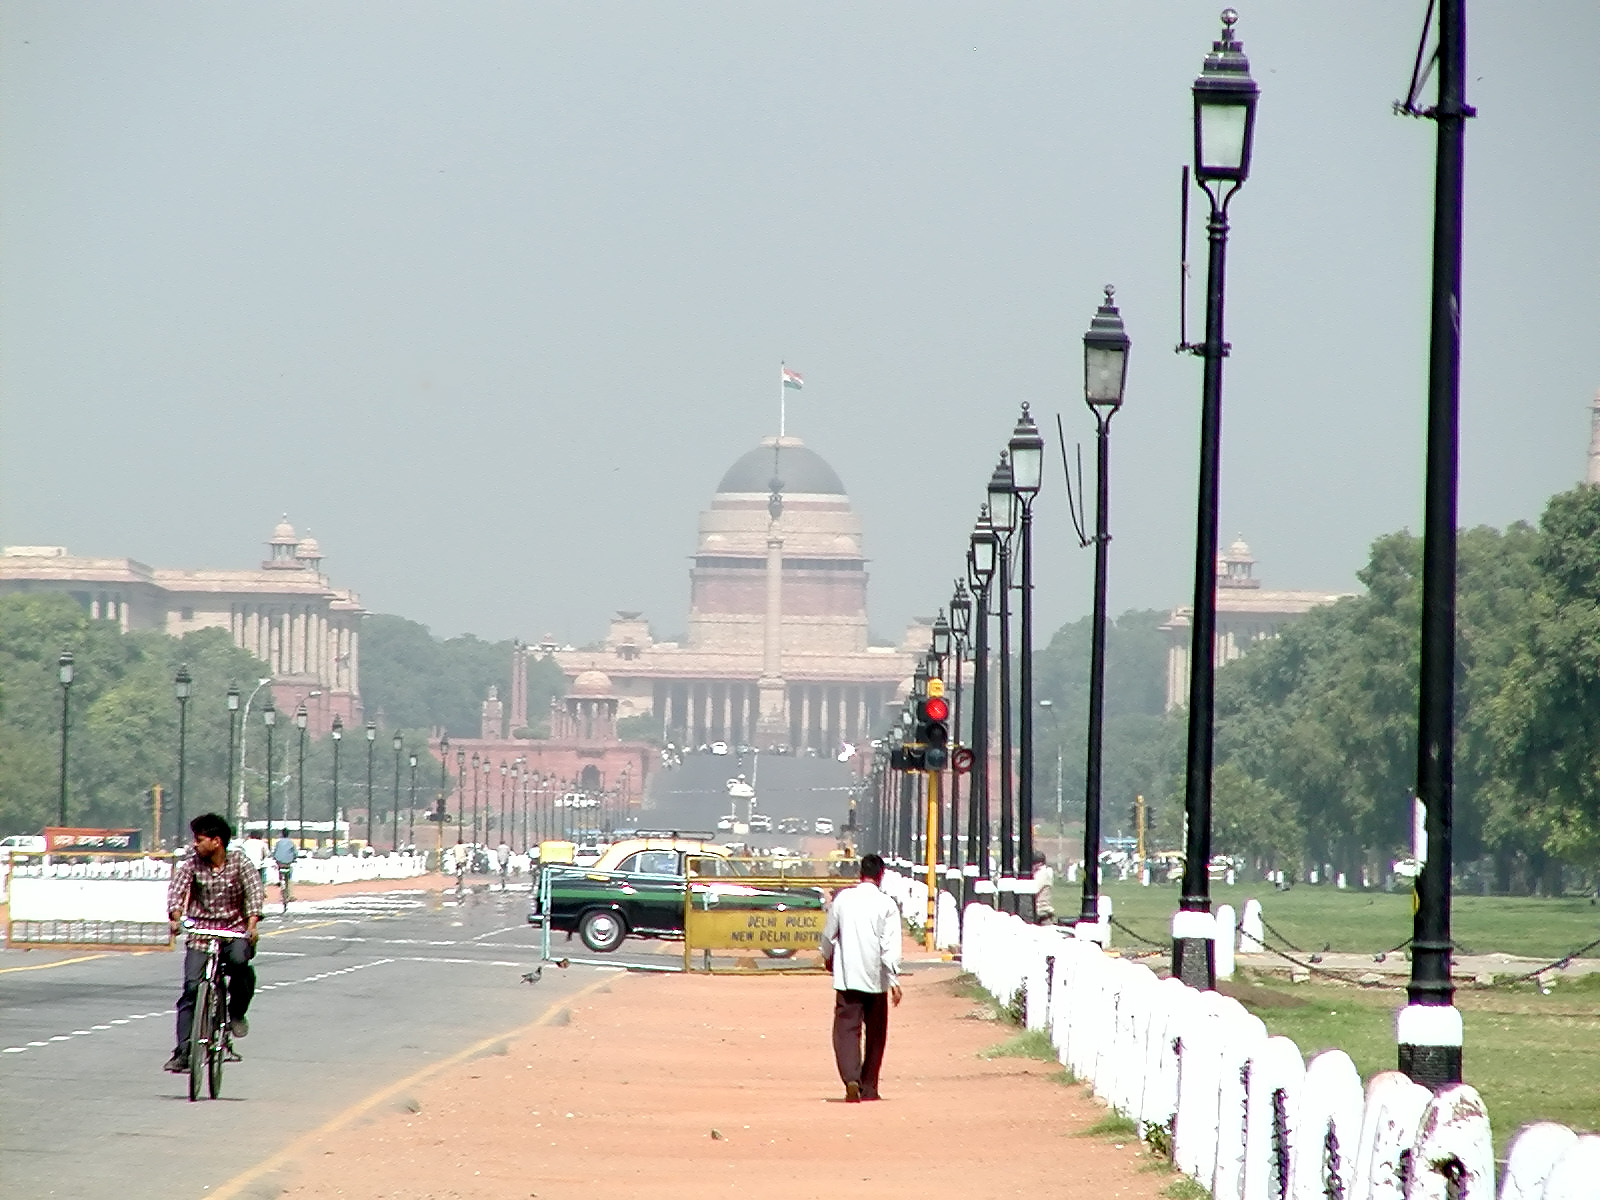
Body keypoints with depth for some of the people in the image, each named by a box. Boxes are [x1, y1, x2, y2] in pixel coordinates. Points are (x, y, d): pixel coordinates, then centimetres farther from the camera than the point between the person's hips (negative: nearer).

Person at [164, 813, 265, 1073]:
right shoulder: (191, 864, 1)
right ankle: (183, 1052, -10)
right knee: (191, 988, -13)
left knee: (239, 960, -34)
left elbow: (255, 891, -14)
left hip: (235, 930, -1)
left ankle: (237, 1013, -7)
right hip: (201, 932, 1)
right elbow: (176, 889, -12)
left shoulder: (239, 862, -3)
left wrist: (252, 923, -32)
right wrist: (175, 917, -33)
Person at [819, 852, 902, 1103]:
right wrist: (894, 979, -12)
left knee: (846, 1029, -2)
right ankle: (869, 1087, 18)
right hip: (876, 979, -1)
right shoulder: (887, 905, -6)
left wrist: (828, 958, 30)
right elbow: (890, 945, -13)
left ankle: (851, 1079, -24)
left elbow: (828, 935, 10)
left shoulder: (843, 899, 1)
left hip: (847, 978, 1)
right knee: (875, 1033, 13)